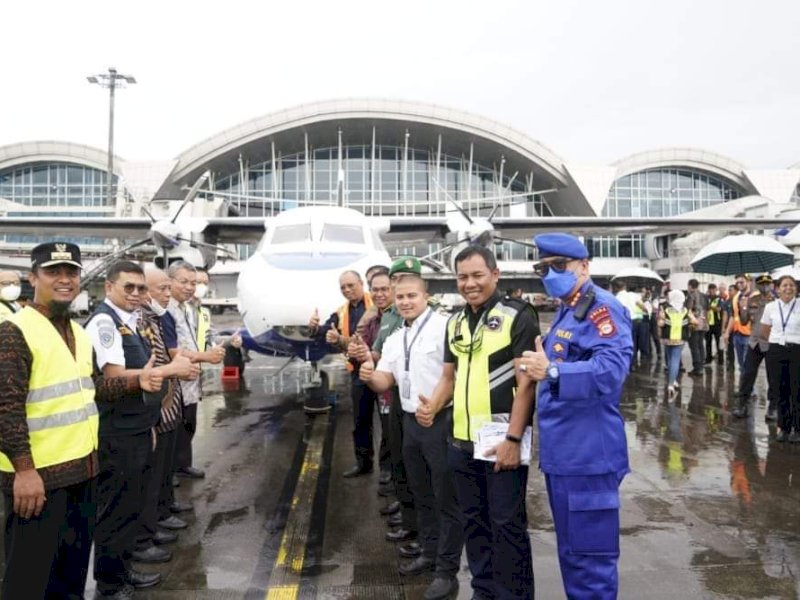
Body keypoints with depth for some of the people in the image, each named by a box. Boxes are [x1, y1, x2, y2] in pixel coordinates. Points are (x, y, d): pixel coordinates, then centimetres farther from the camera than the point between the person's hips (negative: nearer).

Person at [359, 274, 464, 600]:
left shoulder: (444, 326, -13)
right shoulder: (394, 339, 12)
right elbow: (385, 383, 9)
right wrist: (370, 377, -12)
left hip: (441, 420, -8)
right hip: (410, 422, 8)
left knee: (446, 499, 3)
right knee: (422, 495, 20)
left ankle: (447, 571, 15)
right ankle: (430, 553, 37)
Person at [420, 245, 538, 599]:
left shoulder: (517, 316, -9)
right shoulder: (455, 323, 11)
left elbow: (526, 381, -12)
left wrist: (513, 439, -17)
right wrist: (432, 407, -1)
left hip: (502, 440, -6)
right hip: (462, 440, 7)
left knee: (507, 523, 4)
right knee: (474, 520, 17)